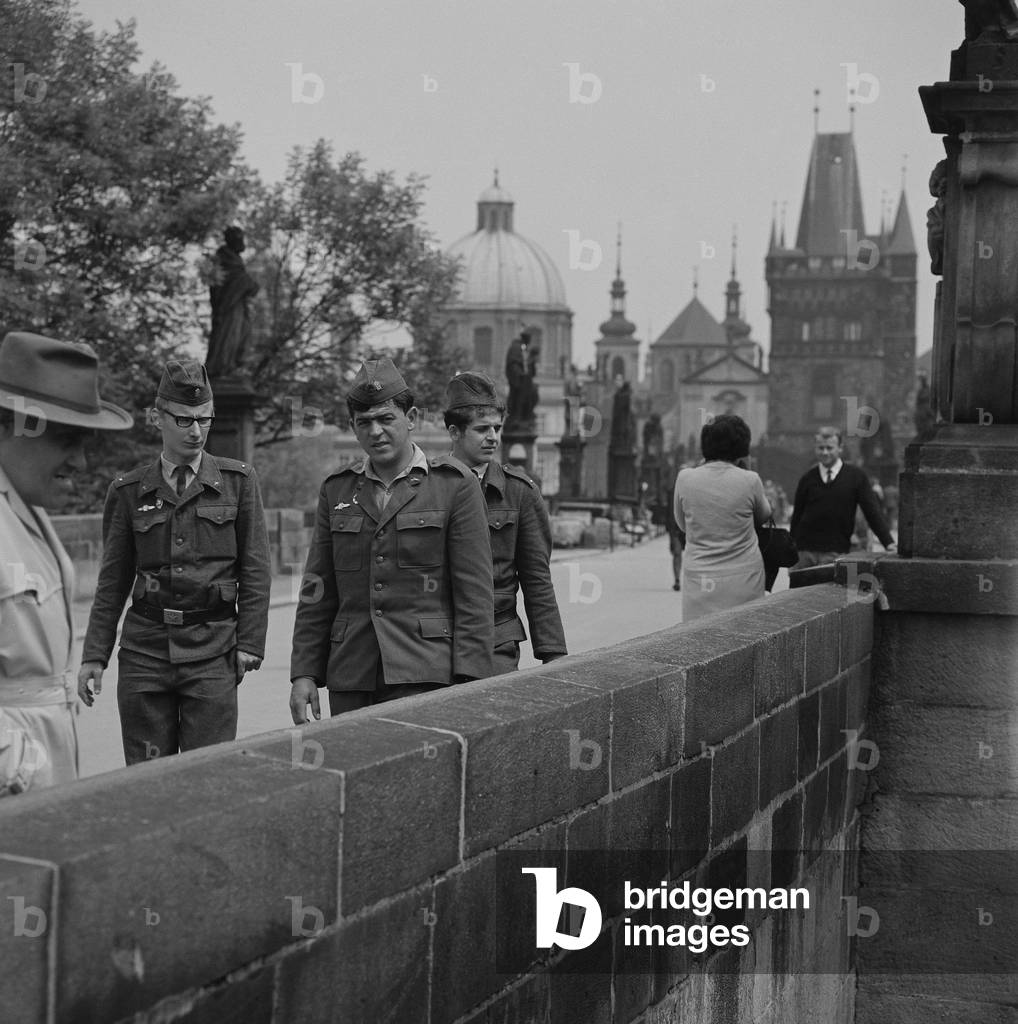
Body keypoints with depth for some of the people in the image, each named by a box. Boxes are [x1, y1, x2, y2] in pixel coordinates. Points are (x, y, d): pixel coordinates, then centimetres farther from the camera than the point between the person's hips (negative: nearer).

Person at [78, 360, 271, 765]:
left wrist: (249, 644, -3)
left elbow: (255, 571, 4)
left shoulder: (238, 481, 5)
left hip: (212, 652, -1)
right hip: (144, 650, 1)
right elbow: (113, 581, 10)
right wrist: (94, 656, 5)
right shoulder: (129, 491, 8)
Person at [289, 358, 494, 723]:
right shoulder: (337, 490, 13)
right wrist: (304, 673, 5)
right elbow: (317, 593, 14)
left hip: (423, 676, -4)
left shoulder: (454, 485, 1)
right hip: (350, 678, 4)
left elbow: (474, 593, -3)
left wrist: (469, 684, -9)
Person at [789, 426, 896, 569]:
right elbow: (796, 515, 10)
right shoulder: (808, 479, 7)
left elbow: (872, 511, 1)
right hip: (805, 551, 2)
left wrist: (889, 543, -7)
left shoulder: (855, 476, 3)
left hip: (836, 554, -2)